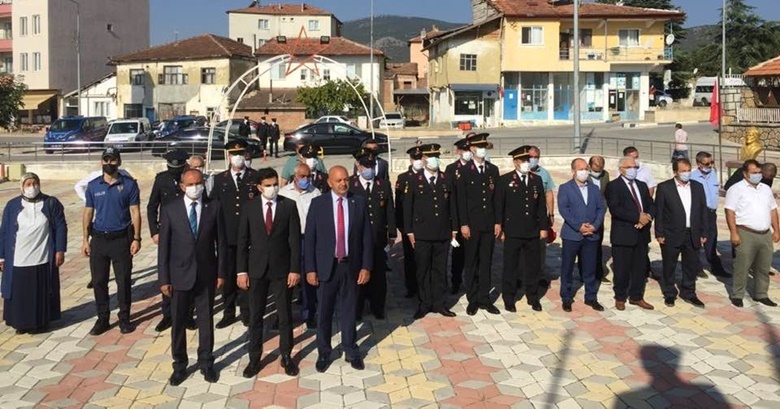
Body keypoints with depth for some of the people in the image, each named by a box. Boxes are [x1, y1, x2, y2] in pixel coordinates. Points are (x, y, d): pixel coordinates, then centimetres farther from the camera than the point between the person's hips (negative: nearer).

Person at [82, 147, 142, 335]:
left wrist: (136, 238, -9)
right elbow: (88, 213, 7)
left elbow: (135, 213, -4)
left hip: (121, 239, -3)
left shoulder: (129, 185, -3)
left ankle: (124, 318, 17)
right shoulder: (93, 186, 5)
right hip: (99, 239, 3)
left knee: (123, 281, 4)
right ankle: (102, 318, 20)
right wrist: (85, 239, 3)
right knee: (99, 281, 8)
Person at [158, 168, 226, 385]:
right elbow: (163, 246, -4)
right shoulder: (169, 209, -6)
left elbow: (221, 242, 1)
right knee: (178, 322, 9)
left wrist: (221, 272, -1)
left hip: (206, 274, 1)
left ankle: (206, 362, 28)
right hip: (180, 274, -1)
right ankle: (179, 365, 26)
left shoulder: (214, 207, -3)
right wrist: (163, 278, -6)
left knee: (206, 320, 12)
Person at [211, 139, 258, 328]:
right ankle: (228, 313, 20)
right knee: (227, 275, 8)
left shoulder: (256, 177, 2)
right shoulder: (219, 179, 9)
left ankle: (247, 313, 16)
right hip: (227, 236, 2)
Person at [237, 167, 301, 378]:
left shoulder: (289, 205, -4)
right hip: (257, 268, 1)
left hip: (282, 268, -1)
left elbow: (295, 239, -4)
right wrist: (242, 270, -4)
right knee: (255, 316, 8)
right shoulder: (249, 207, 0)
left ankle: (286, 356, 23)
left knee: (285, 315, 9)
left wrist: (295, 269, -8)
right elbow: (242, 241, 1)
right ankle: (254, 358, 20)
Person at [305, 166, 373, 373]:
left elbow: (367, 237, 2)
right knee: (324, 312, 9)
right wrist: (310, 269, -7)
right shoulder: (318, 203, -3)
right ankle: (324, 352, 26)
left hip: (351, 266, 1)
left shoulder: (359, 203, 0)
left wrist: (366, 266, -3)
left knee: (349, 311, 12)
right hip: (326, 266, -1)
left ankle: (351, 351, 28)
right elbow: (309, 238, -3)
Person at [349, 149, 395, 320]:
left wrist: (392, 233, 7)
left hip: (378, 239, 2)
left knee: (378, 275, 7)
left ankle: (377, 308, 23)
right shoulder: (349, 185, -2)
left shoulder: (384, 185, 7)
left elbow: (390, 211, 9)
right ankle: (356, 310, 21)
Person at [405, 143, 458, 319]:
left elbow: (452, 206, 9)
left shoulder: (447, 180, 6)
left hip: (443, 233, 2)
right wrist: (409, 231, -3)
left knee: (440, 270, 9)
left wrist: (454, 229, 7)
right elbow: (407, 208, 0)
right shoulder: (414, 181, -1)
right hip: (422, 234, -2)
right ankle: (424, 305, 16)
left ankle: (439, 303, 18)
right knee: (423, 270, 6)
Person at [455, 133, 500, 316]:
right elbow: (461, 200, -5)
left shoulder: (493, 170, 8)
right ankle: (472, 300, 14)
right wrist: (463, 224, -10)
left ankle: (484, 298, 16)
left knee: (486, 262, 8)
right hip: (472, 224, -3)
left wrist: (498, 222, 4)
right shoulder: (464, 171, -3)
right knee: (471, 263, 5)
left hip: (489, 224, 3)